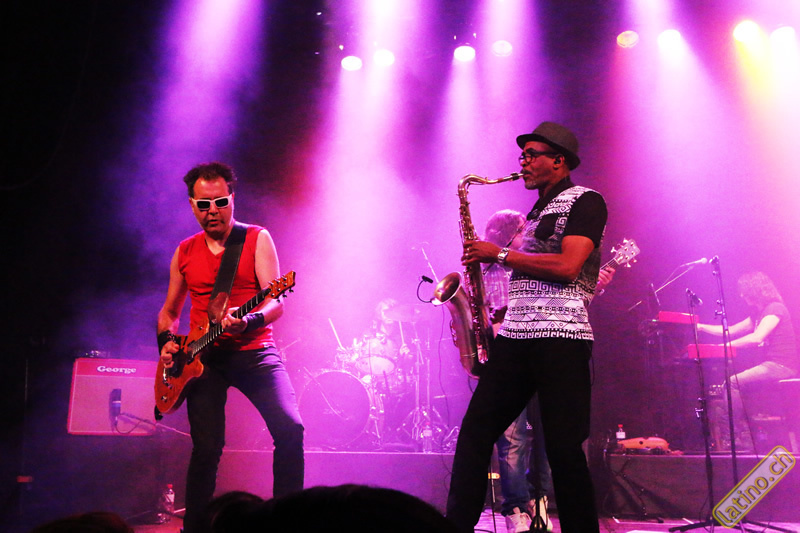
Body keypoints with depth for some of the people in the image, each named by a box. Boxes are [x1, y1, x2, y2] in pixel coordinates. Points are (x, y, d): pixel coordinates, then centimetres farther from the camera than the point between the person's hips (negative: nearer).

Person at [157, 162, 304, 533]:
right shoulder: (185, 252, 12)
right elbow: (169, 311, 23)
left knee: (289, 429, -17)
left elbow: (276, 302, -8)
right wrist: (167, 343, 3)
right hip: (203, 358, 2)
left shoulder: (257, 239, 1)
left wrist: (247, 321, -28)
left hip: (254, 351, -2)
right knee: (207, 449, -6)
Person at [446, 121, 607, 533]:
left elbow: (566, 267, -15)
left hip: (560, 337, -8)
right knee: (474, 432, 2)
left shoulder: (585, 202, -1)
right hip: (514, 336, 8)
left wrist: (500, 255, -8)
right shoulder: (535, 212, 24)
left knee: (563, 449, -5)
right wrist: (504, 311, 12)